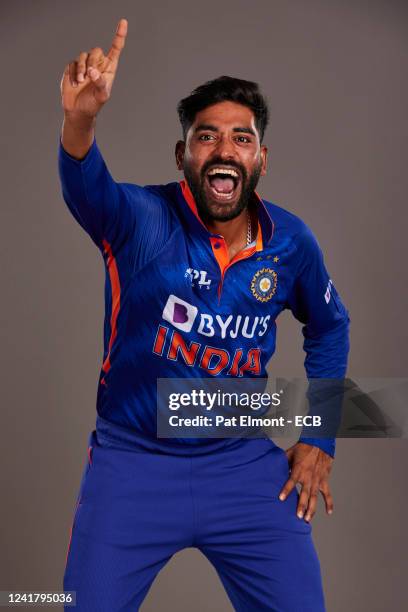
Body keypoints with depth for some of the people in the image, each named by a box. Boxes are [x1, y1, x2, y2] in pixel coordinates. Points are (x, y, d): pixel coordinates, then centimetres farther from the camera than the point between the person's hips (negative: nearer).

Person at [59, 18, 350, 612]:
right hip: (134, 462, -2)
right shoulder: (142, 219, -15)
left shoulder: (290, 241, -4)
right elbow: (87, 189, -39)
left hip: (245, 466, 3)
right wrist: (81, 118, -61)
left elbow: (330, 326, 15)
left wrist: (320, 438, 9)